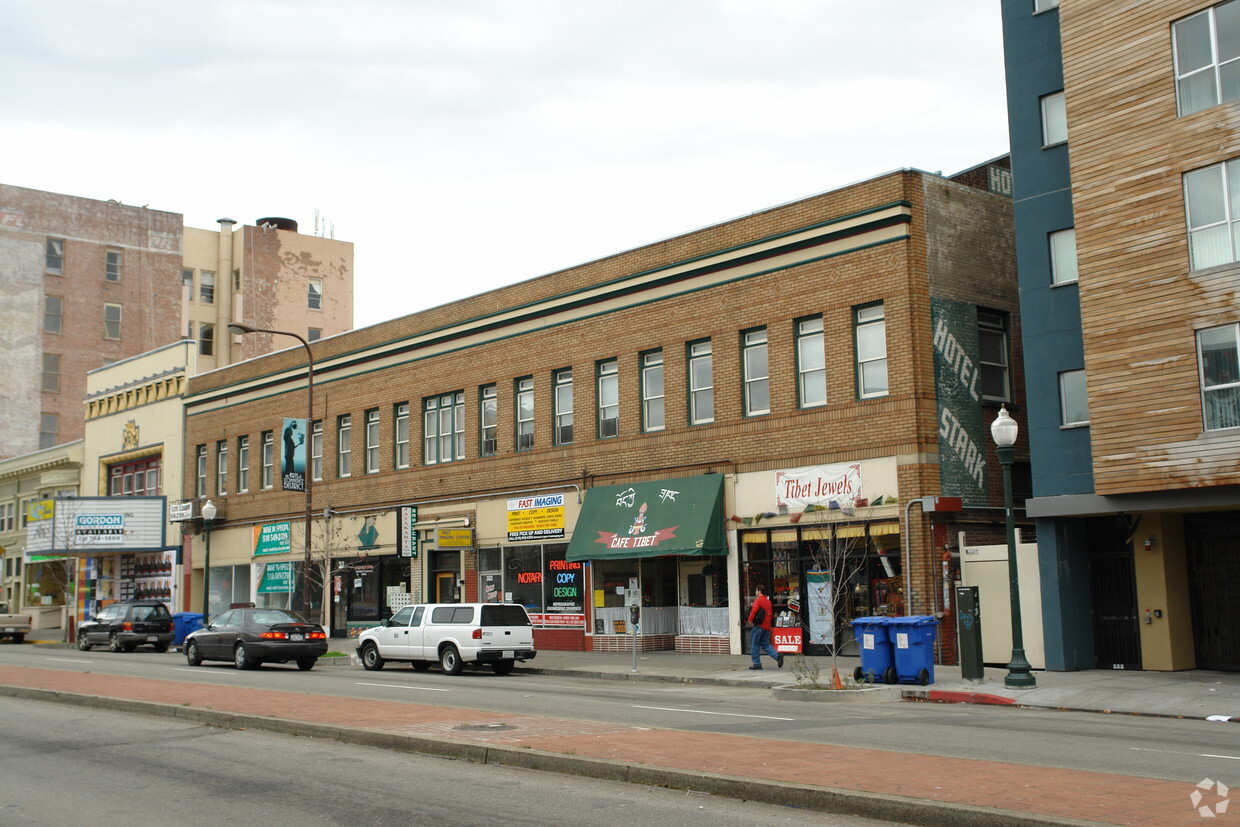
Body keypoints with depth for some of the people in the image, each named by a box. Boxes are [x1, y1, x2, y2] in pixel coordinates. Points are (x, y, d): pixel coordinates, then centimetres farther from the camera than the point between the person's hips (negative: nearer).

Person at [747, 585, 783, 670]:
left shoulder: (758, 600, -8)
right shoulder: (768, 601, 16)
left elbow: (754, 610, -20)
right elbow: (771, 614, 18)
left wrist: (750, 620, -10)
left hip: (759, 625, -7)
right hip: (767, 626, 8)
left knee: (754, 644, 3)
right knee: (765, 644, 12)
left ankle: (757, 663, 2)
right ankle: (777, 656, -8)